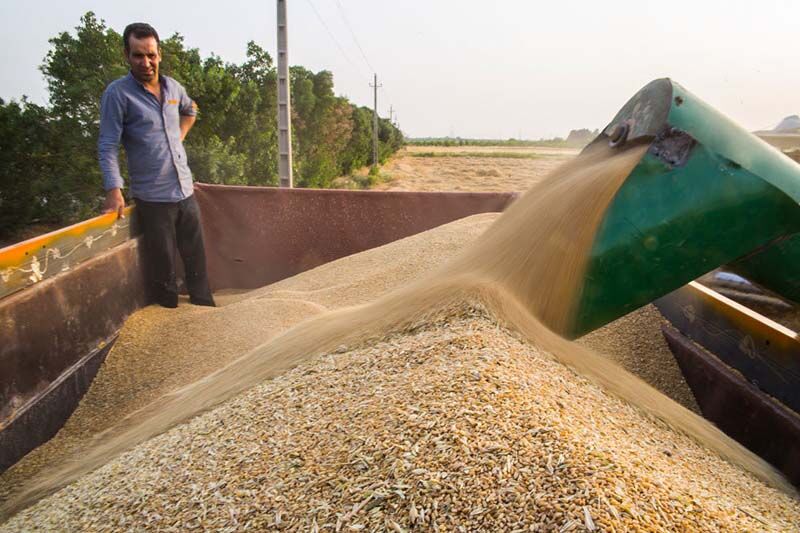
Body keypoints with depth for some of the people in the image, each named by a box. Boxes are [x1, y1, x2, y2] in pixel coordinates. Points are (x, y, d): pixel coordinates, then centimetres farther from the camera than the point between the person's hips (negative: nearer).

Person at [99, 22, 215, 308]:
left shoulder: (173, 87, 8)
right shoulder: (117, 93, -8)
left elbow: (190, 110, 31)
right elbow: (108, 146, -11)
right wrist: (114, 190, -21)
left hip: (186, 191, 5)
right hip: (153, 198, -5)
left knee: (197, 260, 14)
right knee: (163, 268, 3)